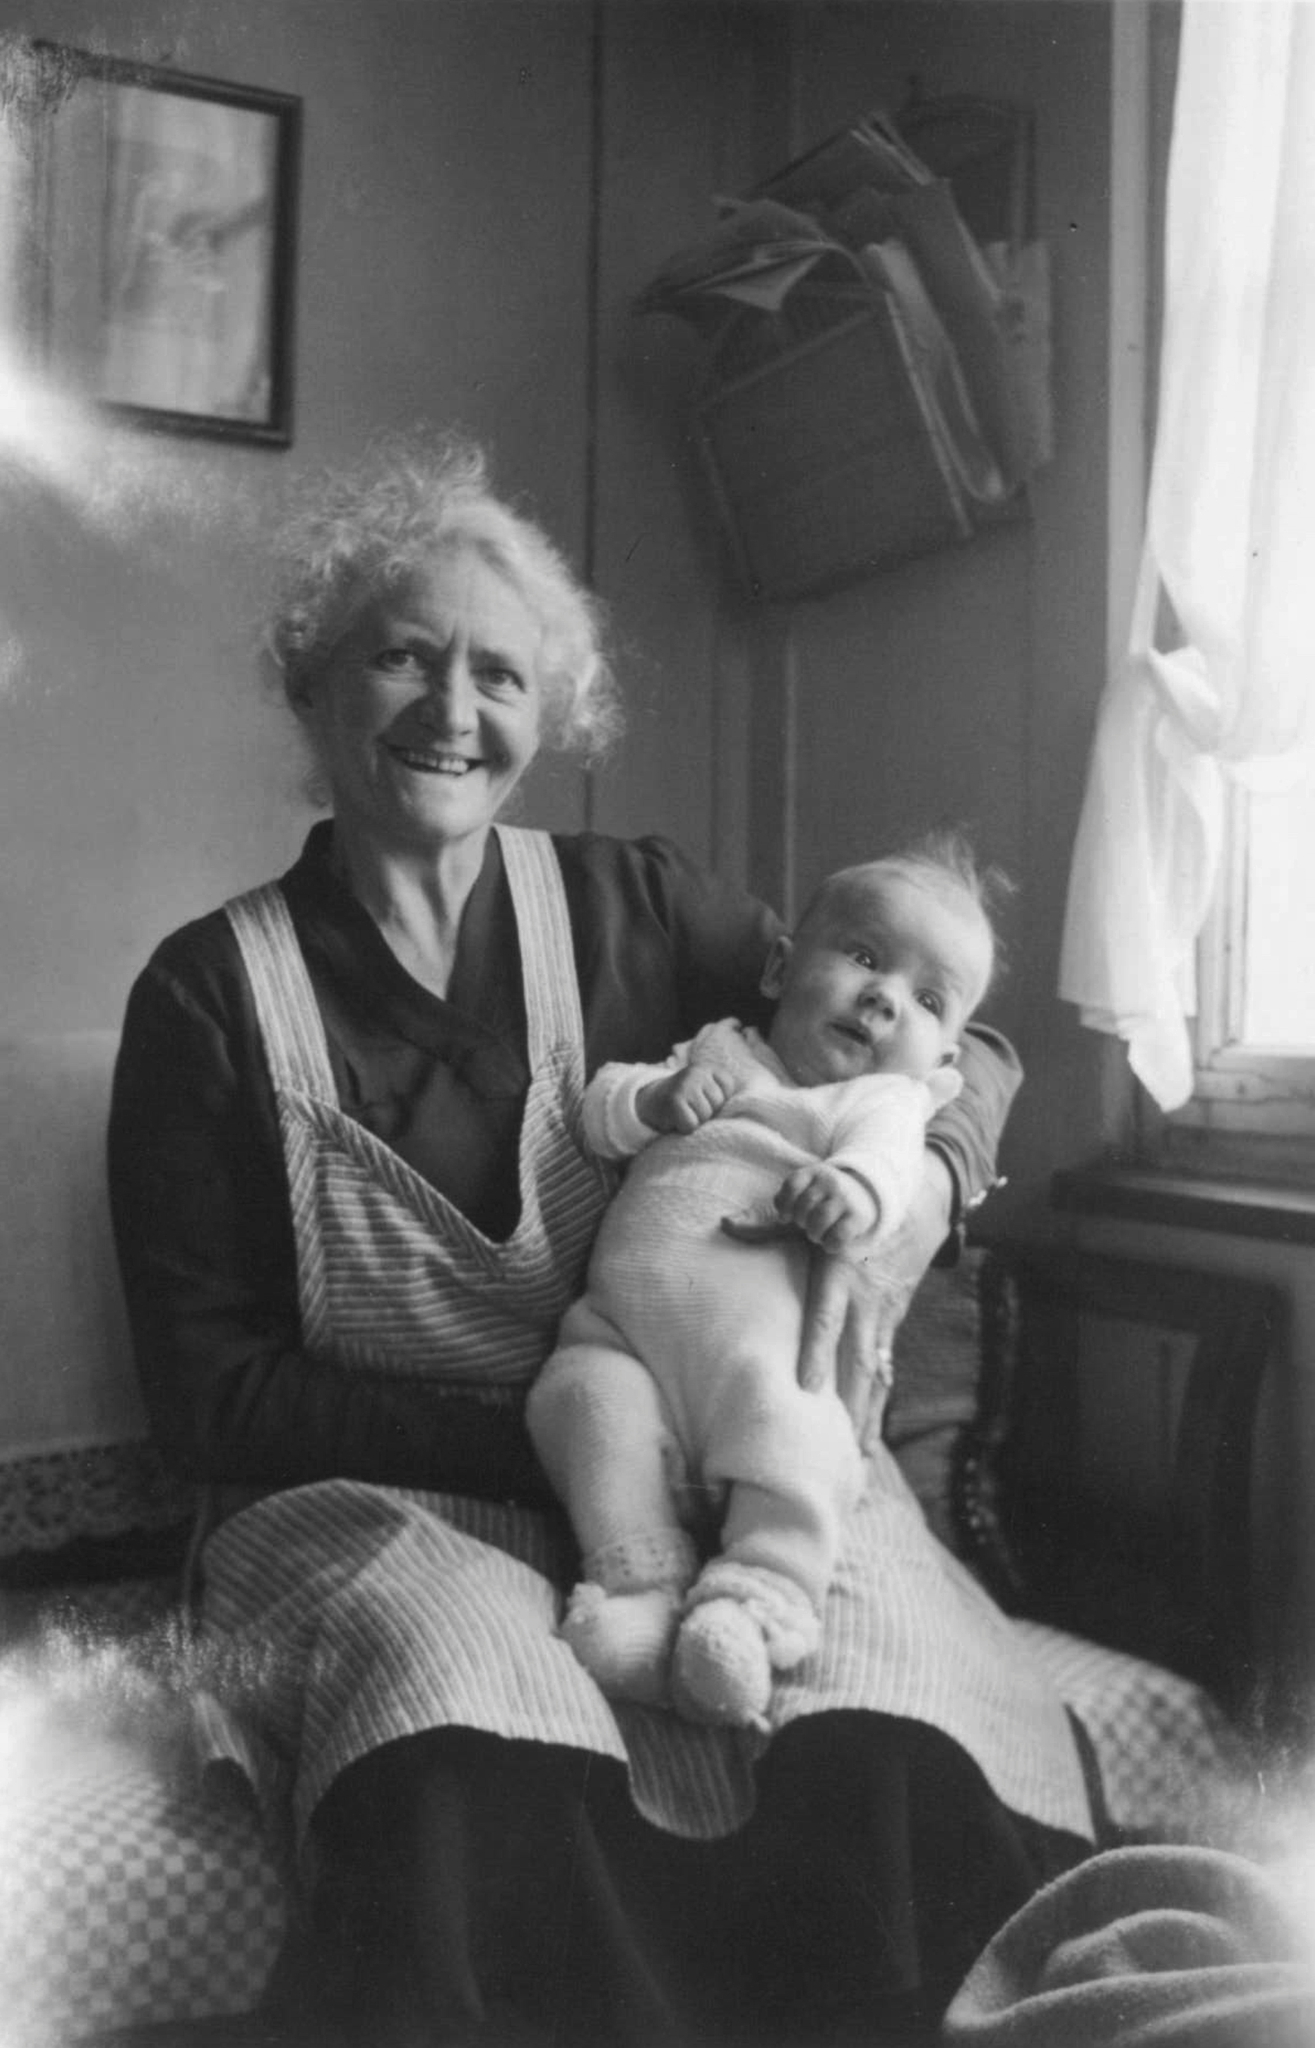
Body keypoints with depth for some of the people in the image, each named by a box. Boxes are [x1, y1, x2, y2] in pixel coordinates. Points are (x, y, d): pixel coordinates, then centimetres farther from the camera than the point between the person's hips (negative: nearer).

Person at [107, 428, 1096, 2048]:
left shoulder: (632, 910, 3)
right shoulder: (207, 996, -1)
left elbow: (957, 1033, 9)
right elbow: (205, 1392, -1)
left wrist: (900, 1200, -15)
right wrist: (528, 1432, -14)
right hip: (374, 1496, -1)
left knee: (877, 1668, -28)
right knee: (460, 1688, -35)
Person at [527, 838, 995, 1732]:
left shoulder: (884, 1097, 14)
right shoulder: (719, 1050, 26)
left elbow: (885, 1161, -9)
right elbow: (598, 1113, 23)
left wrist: (855, 1193, -34)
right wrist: (655, 1097, 0)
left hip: (754, 1338, -3)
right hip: (621, 1324, 3)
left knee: (791, 1438, -30)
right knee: (588, 1396, -24)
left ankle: (756, 1601, -26)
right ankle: (639, 1587, -20)